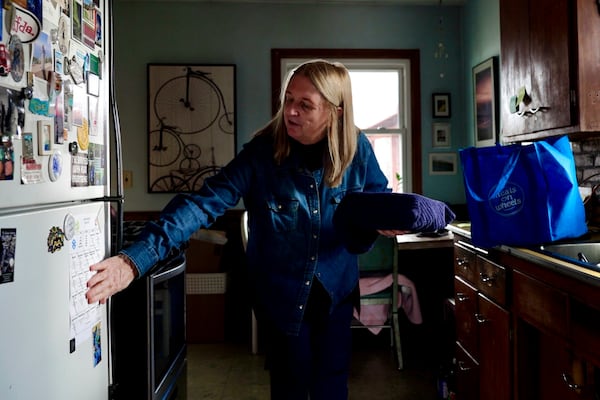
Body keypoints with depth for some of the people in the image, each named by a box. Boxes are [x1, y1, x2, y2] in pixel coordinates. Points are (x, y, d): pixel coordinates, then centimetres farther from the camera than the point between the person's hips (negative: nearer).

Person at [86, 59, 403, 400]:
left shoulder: (356, 148, -13)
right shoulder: (262, 152, -21)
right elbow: (206, 203, -29)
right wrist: (136, 259, -39)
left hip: (336, 288, 2)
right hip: (282, 291, -2)